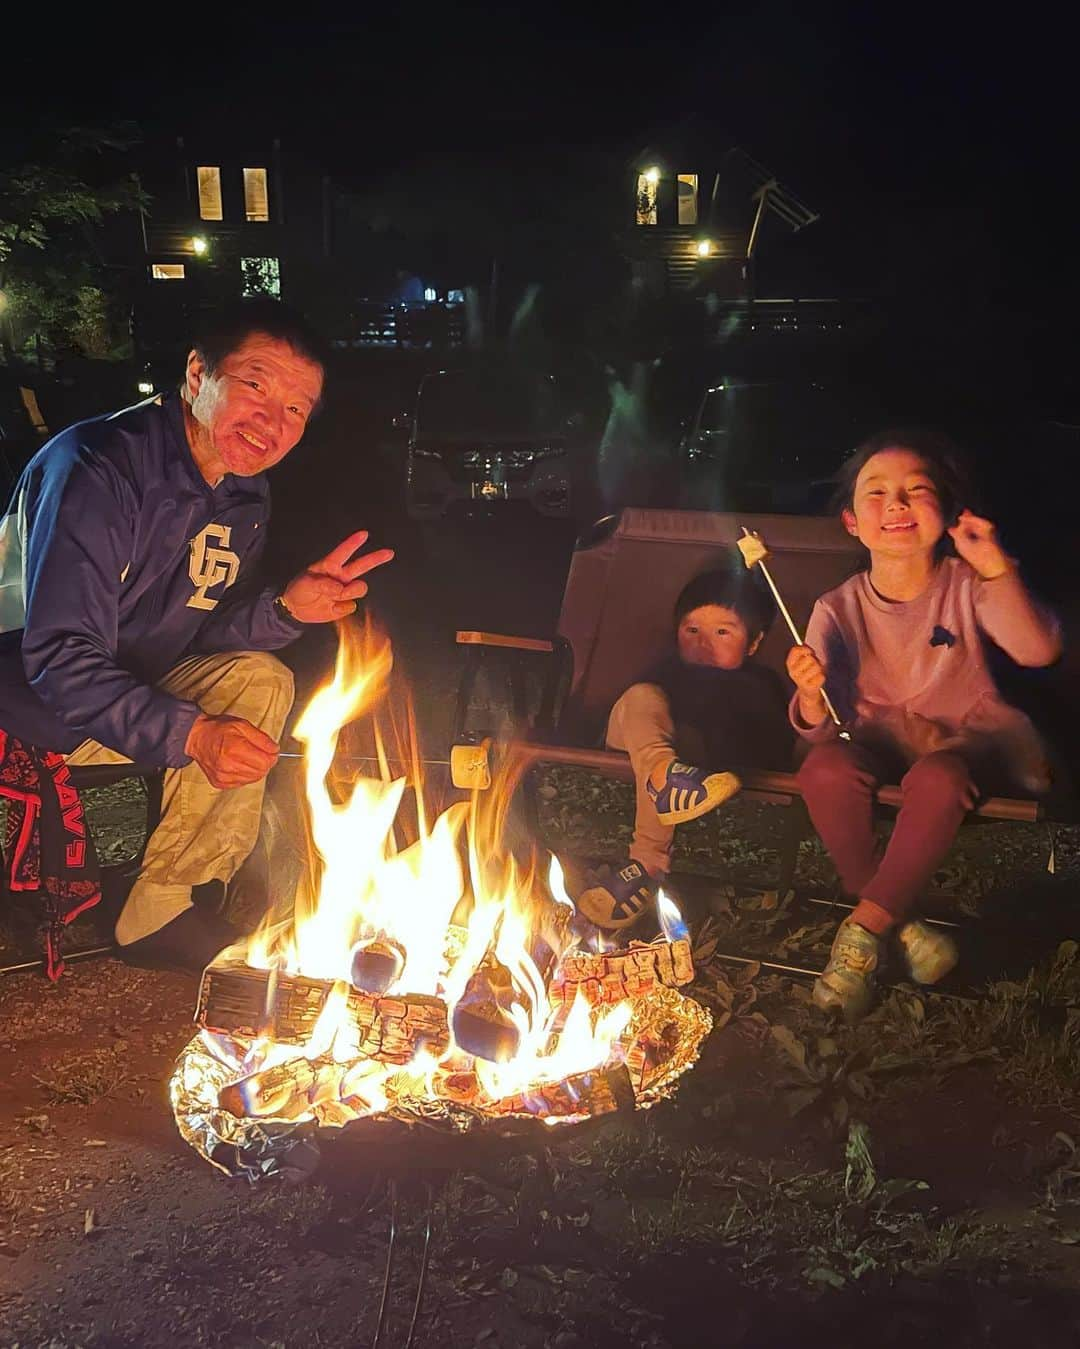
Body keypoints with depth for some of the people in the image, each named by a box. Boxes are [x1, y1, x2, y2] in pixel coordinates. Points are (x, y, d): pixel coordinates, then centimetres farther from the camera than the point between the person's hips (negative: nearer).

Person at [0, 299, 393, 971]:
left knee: (262, 681, -10)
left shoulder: (246, 496, 0)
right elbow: (57, 657, -30)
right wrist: (190, 734, -39)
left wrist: (286, 608, -17)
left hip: (129, 683, 8)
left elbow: (206, 635, 3)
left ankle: (160, 908, -4)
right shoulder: (97, 467, -26)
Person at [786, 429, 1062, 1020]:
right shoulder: (839, 609, -5)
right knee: (824, 769, -31)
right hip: (880, 735, 2)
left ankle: (865, 928, -23)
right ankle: (902, 925, -18)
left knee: (937, 778, -36)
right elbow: (822, 726, -8)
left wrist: (998, 571, -34)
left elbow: (1039, 651, -23)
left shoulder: (967, 585, -6)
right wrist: (811, 694, -31)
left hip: (964, 734, -1)